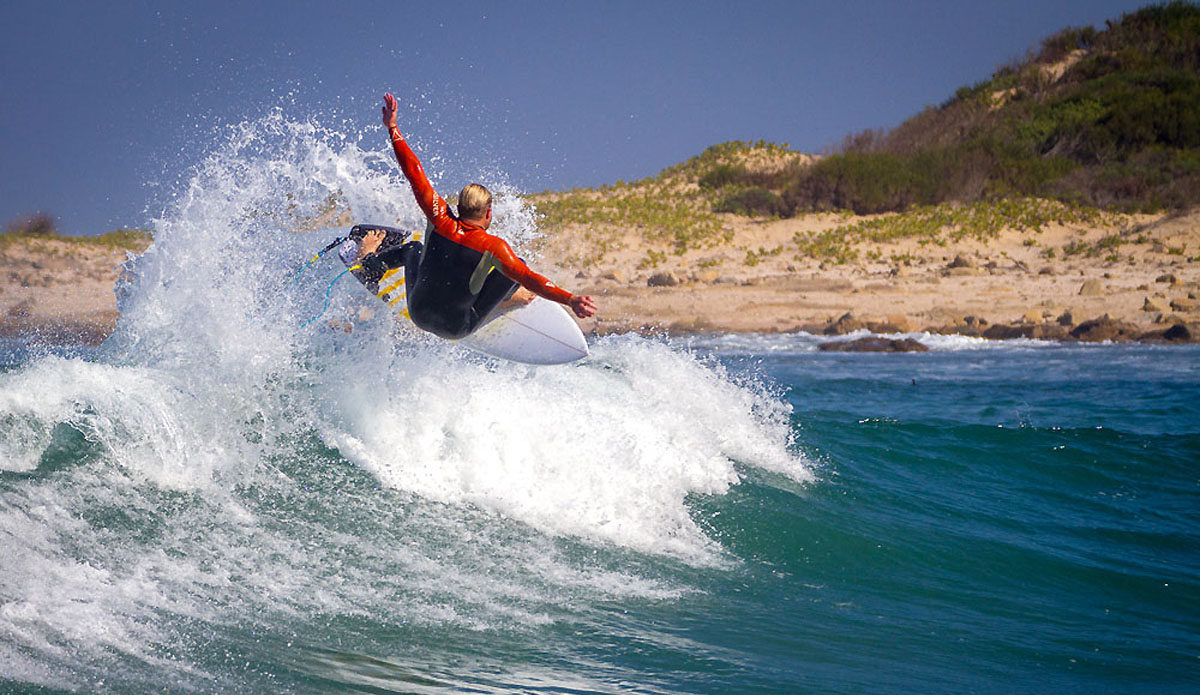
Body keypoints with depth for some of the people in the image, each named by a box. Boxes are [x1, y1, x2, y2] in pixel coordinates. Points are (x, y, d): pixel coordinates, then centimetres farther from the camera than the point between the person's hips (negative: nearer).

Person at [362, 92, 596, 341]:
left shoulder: (440, 220, -20)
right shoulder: (493, 247, -28)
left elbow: (414, 173, -16)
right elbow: (529, 279, -35)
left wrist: (392, 127, -11)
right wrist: (571, 300, -41)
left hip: (418, 313, 3)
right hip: (456, 327, -3)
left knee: (413, 249, 34)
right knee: (517, 265, 5)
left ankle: (368, 258, 61)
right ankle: (507, 298, 37)